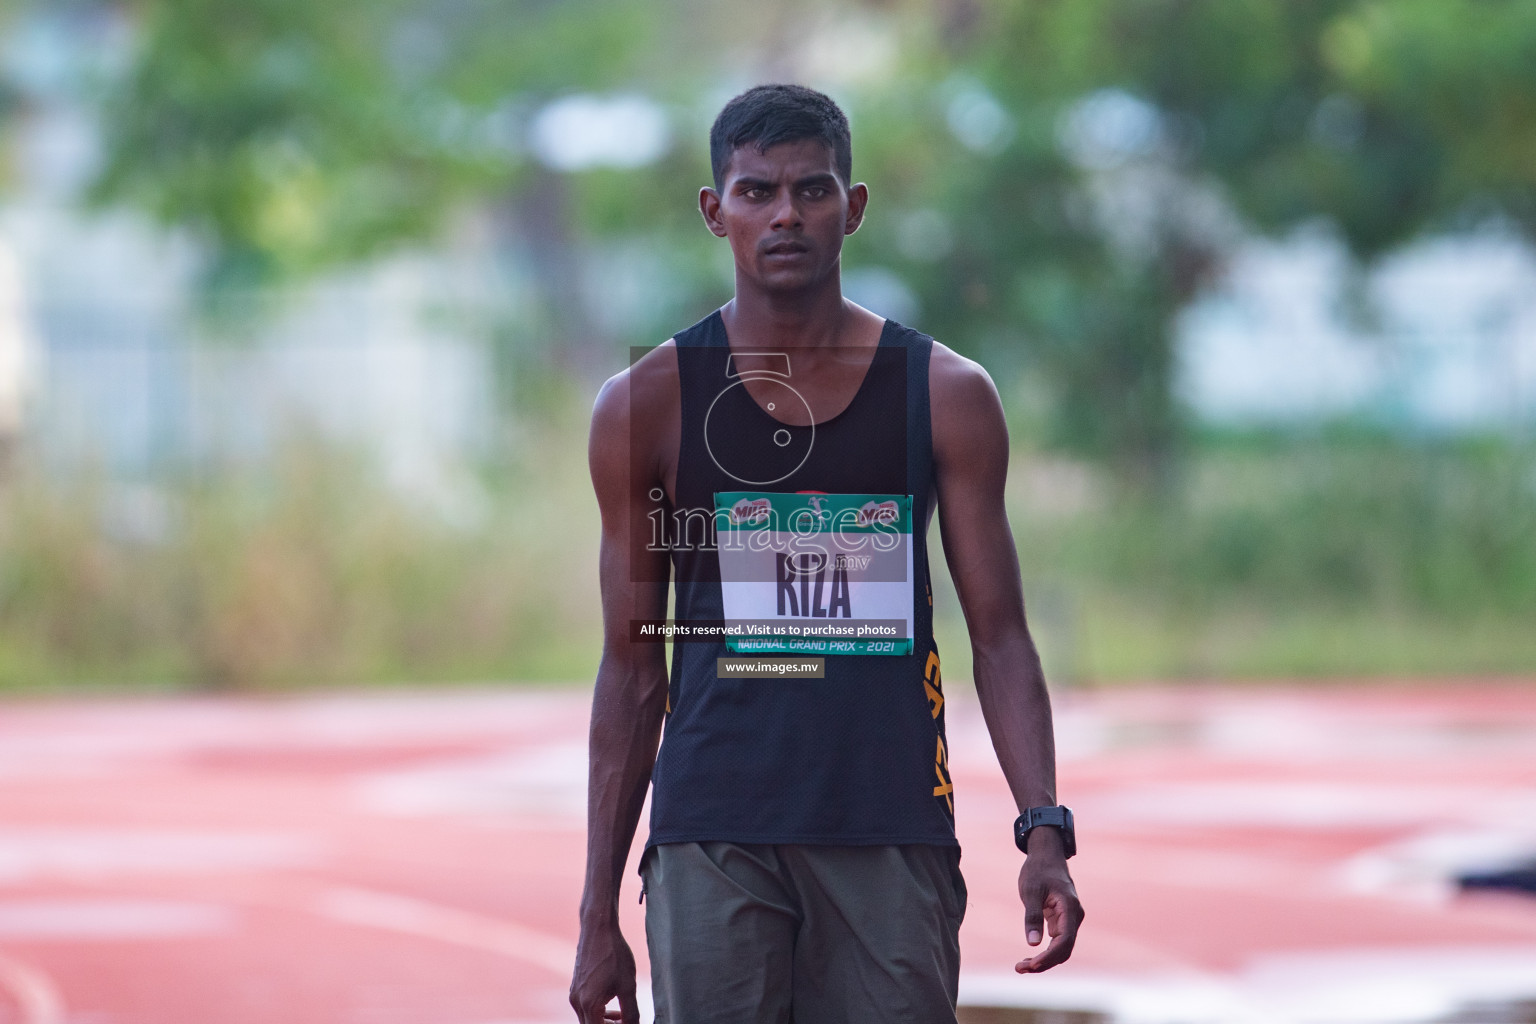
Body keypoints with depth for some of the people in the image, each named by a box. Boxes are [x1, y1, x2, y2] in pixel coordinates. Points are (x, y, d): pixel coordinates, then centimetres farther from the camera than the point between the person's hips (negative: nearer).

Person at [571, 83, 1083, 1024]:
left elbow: (1000, 639, 6)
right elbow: (633, 666, 8)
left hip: (892, 839, 0)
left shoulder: (946, 397, 6)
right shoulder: (649, 406, 5)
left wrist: (1045, 829, -10)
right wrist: (599, 914, 5)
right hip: (712, 834, 0)